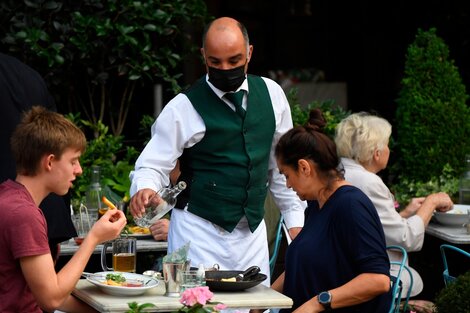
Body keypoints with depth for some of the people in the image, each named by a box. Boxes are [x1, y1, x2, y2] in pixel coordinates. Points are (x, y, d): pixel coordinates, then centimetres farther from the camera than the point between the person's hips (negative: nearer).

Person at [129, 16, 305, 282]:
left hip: (253, 232, 4)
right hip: (199, 233, -4)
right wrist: (145, 189, -29)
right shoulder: (184, 107, -8)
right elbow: (153, 165, -7)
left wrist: (296, 220, 11)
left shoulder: (271, 94, 4)